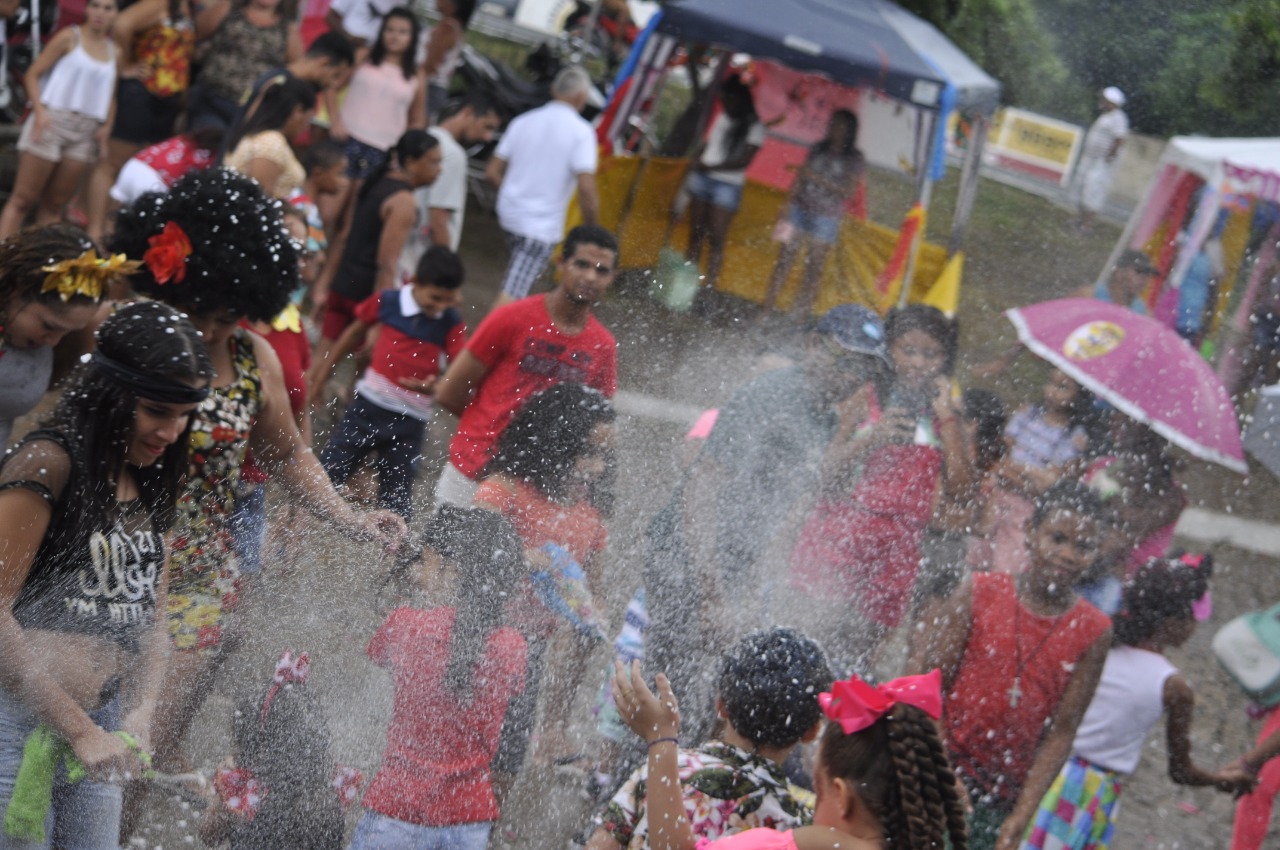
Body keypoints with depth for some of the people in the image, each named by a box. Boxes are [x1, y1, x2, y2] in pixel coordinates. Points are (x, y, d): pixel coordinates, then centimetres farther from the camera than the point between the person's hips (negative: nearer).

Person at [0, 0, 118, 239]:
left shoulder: (113, 51, 12)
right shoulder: (69, 37, 0)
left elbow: (111, 96, 19)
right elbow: (32, 75, -2)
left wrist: (106, 126, 2)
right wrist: (39, 111, -15)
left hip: (86, 134, 4)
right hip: (52, 121, -4)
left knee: (55, 203, 6)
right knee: (23, 199, -6)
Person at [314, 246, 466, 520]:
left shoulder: (451, 325, -6)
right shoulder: (386, 301, -5)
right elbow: (355, 333, 11)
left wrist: (434, 386, -31)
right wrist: (323, 371, 18)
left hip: (410, 421, -1)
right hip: (369, 405, 1)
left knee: (396, 496, 7)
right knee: (326, 475, 3)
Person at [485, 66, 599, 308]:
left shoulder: (523, 122, 6)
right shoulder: (581, 131, -11)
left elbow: (492, 173, 7)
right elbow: (586, 188, -20)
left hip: (509, 214, 6)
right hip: (542, 224, -6)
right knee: (512, 293, -7)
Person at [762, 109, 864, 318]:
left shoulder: (854, 159, -1)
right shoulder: (818, 150, 10)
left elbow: (848, 191, -9)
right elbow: (800, 178, 12)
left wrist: (820, 180, -16)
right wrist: (789, 205, 2)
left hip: (826, 218, -3)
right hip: (800, 210, 3)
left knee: (814, 268, -2)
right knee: (785, 259, 0)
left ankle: (800, 313, 2)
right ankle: (768, 307, 3)